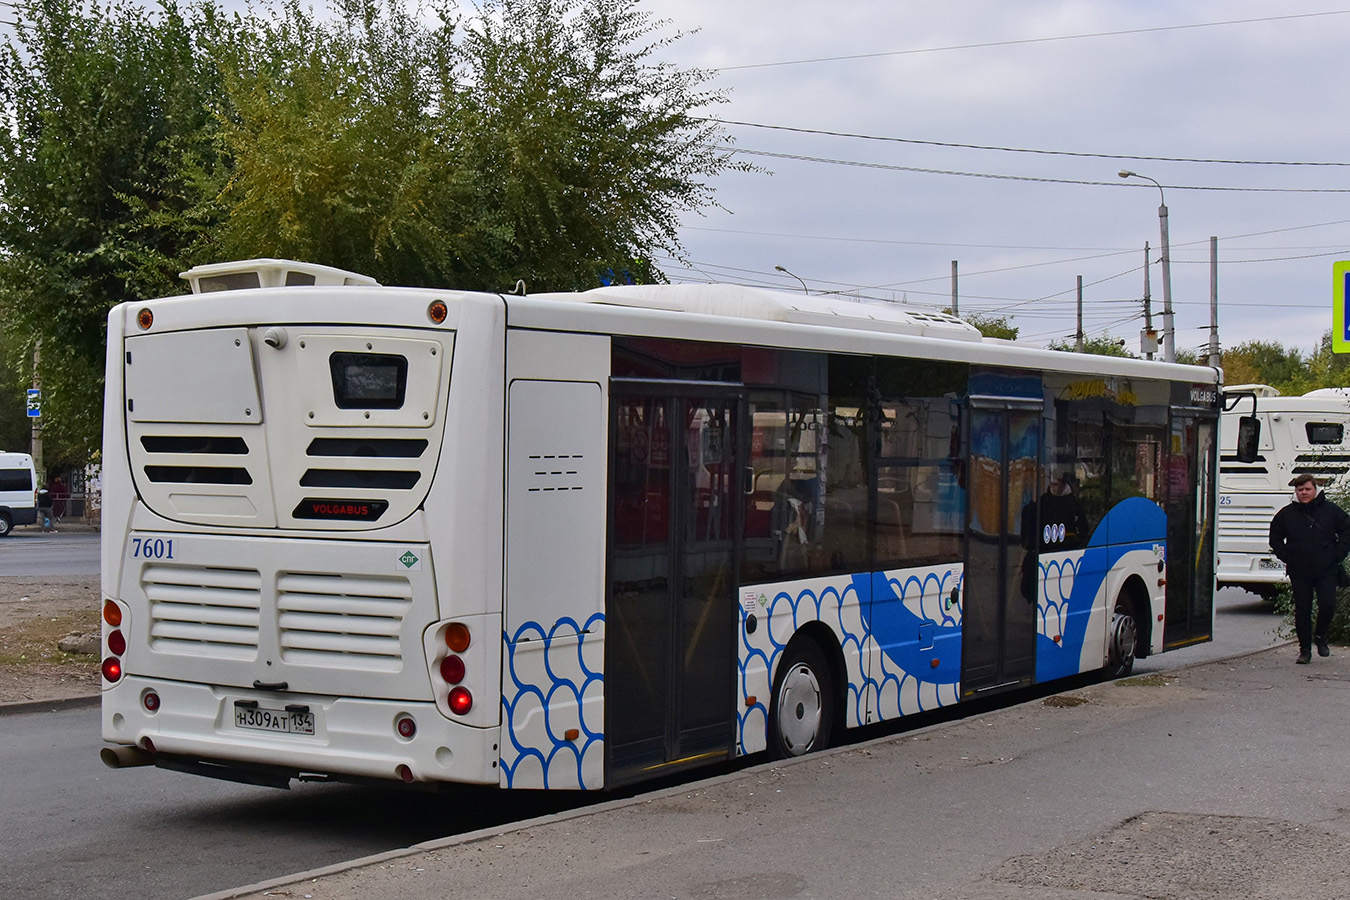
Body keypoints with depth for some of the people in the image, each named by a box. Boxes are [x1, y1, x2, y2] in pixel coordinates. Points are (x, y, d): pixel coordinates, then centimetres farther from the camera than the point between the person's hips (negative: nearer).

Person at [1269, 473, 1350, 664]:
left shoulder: (1331, 510, 2)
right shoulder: (1287, 514, 4)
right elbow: (1275, 539, 17)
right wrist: (1287, 557, 5)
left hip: (1326, 571, -1)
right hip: (1299, 572, 1)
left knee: (1327, 605, -10)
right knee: (1302, 610, 1)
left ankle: (1320, 636, 18)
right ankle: (1305, 649, 11)